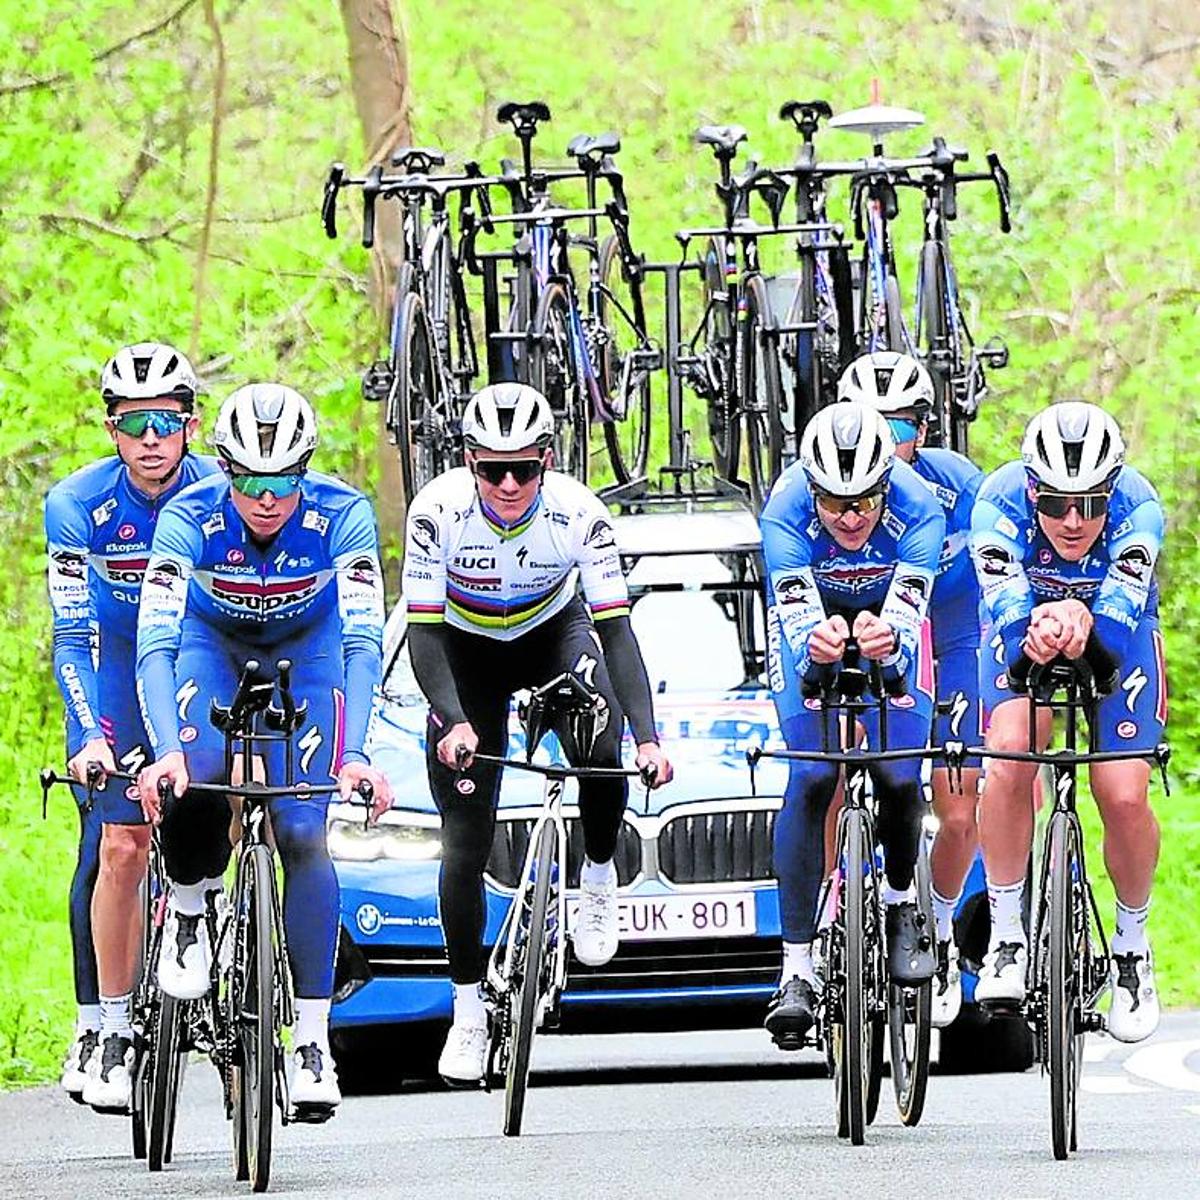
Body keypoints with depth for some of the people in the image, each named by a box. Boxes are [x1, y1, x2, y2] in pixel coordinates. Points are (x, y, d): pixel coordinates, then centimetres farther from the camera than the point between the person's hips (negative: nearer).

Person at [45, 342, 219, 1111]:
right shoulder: (79, 505, -22)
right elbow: (72, 637, -24)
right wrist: (91, 736, -38)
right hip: (120, 666, -1)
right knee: (117, 845, -12)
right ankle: (103, 1030, -6)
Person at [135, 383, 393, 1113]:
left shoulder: (342, 517, -31)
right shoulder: (191, 517, -32)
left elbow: (363, 642, -35)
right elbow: (155, 642, -37)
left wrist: (355, 754, -48)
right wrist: (166, 750, -52)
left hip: (305, 648, 0)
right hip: (212, 641, 0)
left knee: (304, 835, -14)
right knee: (194, 787, -29)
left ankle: (314, 1041, -9)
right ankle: (189, 905, 4)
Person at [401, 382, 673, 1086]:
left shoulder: (578, 513, -28)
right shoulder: (439, 510, -29)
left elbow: (616, 629, -28)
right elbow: (424, 631, -27)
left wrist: (647, 737, -40)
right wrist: (454, 723, -43)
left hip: (554, 636, 0)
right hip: (467, 652, 0)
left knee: (604, 752, -30)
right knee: (466, 845, -4)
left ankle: (599, 880, -1)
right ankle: (468, 1010, 10)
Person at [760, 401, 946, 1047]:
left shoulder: (917, 509, -33)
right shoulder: (786, 510, -34)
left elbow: (907, 613, -41)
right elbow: (796, 621, -41)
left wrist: (886, 638, -65)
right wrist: (817, 641, -65)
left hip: (888, 624, 1)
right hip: (812, 623, -1)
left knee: (899, 778, -14)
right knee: (811, 778, -17)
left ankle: (902, 903, 18)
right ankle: (796, 968, -15)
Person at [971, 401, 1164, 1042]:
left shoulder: (1137, 507, -34)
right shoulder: (999, 502, -33)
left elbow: (1120, 612, -45)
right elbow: (1006, 605, -44)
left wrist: (1082, 622, -68)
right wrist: (1035, 630, -67)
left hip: (1115, 636, 0)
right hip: (1023, 630, 0)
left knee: (1124, 796, -15)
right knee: (1010, 756, -26)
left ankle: (1131, 944, 11)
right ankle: (1006, 939, -13)